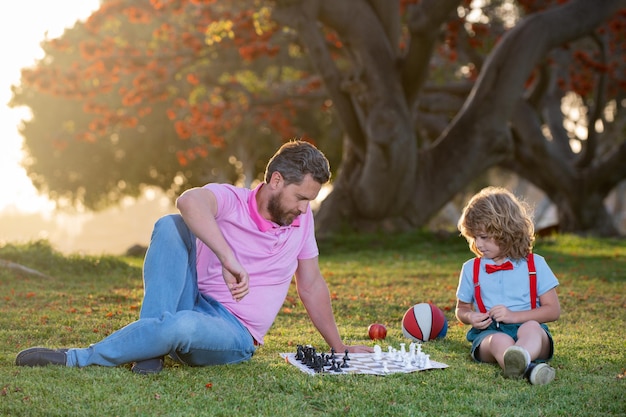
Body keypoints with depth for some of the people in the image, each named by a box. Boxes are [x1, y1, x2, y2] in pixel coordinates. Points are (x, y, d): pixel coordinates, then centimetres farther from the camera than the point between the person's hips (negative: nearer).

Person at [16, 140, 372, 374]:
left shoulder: (302, 220, 6)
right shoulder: (230, 200, -7)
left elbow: (312, 285, 18)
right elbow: (189, 201, -32)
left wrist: (339, 347, 22)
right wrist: (229, 259, -43)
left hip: (234, 335, 0)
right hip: (194, 304, 0)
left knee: (182, 325, -38)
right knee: (169, 226, -24)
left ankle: (76, 360, -23)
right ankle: (153, 348, -29)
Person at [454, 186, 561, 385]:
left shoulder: (535, 264, 9)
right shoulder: (471, 268, 16)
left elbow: (553, 310, 4)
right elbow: (462, 308, 26)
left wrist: (514, 316, -9)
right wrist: (470, 317, -1)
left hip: (525, 326, -1)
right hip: (489, 332, 1)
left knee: (531, 328, -38)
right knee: (499, 341, -36)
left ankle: (521, 358, -72)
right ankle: (528, 368, -68)